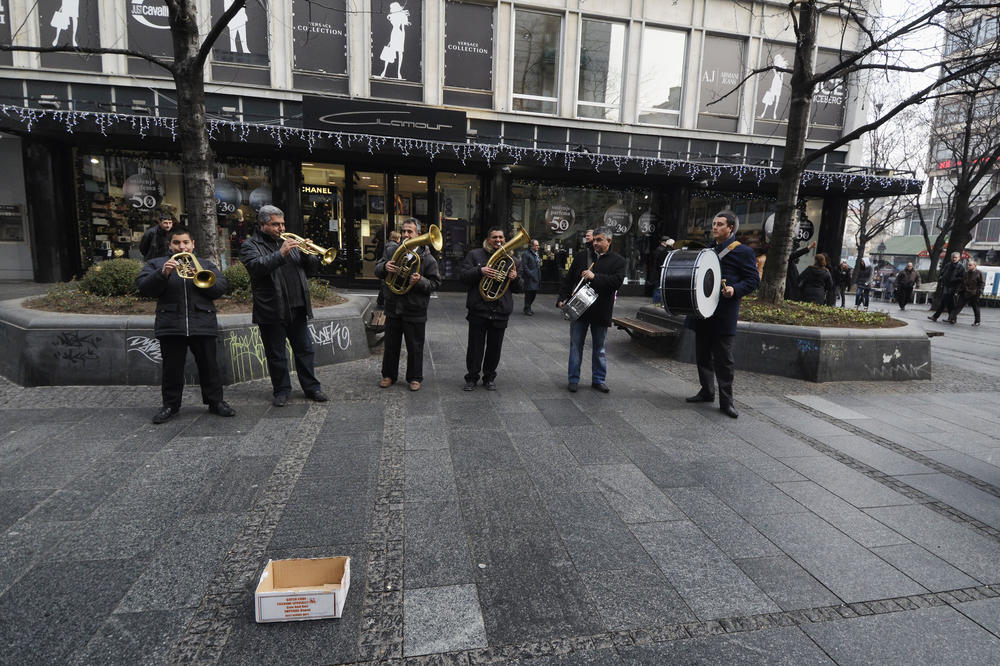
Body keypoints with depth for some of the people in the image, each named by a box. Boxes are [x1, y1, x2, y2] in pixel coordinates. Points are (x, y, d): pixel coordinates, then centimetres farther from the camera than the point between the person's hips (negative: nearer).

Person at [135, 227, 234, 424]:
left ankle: (215, 401, 14)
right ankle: (170, 405, 18)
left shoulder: (206, 265, 15)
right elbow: (144, 288, -1)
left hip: (203, 325, 0)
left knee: (209, 365, 4)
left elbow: (220, 288, 2)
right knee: (171, 368, 6)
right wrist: (163, 273, -17)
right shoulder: (157, 264, 13)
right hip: (170, 325, 0)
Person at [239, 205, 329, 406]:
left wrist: (307, 253, -6)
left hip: (297, 308, 4)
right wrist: (281, 253, -26)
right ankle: (281, 391, 17)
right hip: (272, 311, -4)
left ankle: (311, 387, 17)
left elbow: (312, 267, 15)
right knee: (276, 355, 4)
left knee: (305, 349, 8)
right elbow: (256, 267, -19)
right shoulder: (250, 245, 2)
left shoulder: (289, 242, 18)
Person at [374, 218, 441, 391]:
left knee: (415, 347, 7)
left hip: (415, 310, -3)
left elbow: (435, 283, -5)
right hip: (393, 307, 3)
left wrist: (420, 281, -24)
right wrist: (384, 267, -15)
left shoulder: (427, 258, -6)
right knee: (390, 344, 14)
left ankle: (414, 378, 23)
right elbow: (377, 270, 8)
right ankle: (389, 375, 30)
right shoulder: (391, 250, 4)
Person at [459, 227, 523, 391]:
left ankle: (489, 377, 26)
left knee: (495, 348, 10)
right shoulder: (475, 255, 5)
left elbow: (519, 288, 13)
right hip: (478, 310, -2)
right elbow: (462, 275, -4)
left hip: (501, 312, 2)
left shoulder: (511, 259, 13)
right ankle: (472, 378, 19)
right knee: (475, 347, 5)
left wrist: (515, 278, -10)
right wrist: (480, 271, -20)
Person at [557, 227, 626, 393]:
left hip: (601, 311, -1)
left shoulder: (618, 260, 0)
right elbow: (568, 279, 7)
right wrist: (562, 298, -5)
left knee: (599, 348, 11)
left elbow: (617, 282, -15)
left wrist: (595, 277, -23)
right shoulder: (581, 257, 7)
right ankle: (573, 379, 16)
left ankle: (598, 379, 24)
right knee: (576, 345, 7)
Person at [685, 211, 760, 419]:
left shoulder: (743, 251, -3)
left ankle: (726, 401, 6)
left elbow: (753, 280, -6)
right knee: (702, 354, 13)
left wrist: (735, 290, -22)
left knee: (723, 358, -3)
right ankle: (706, 392, 27)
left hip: (724, 314, -7)